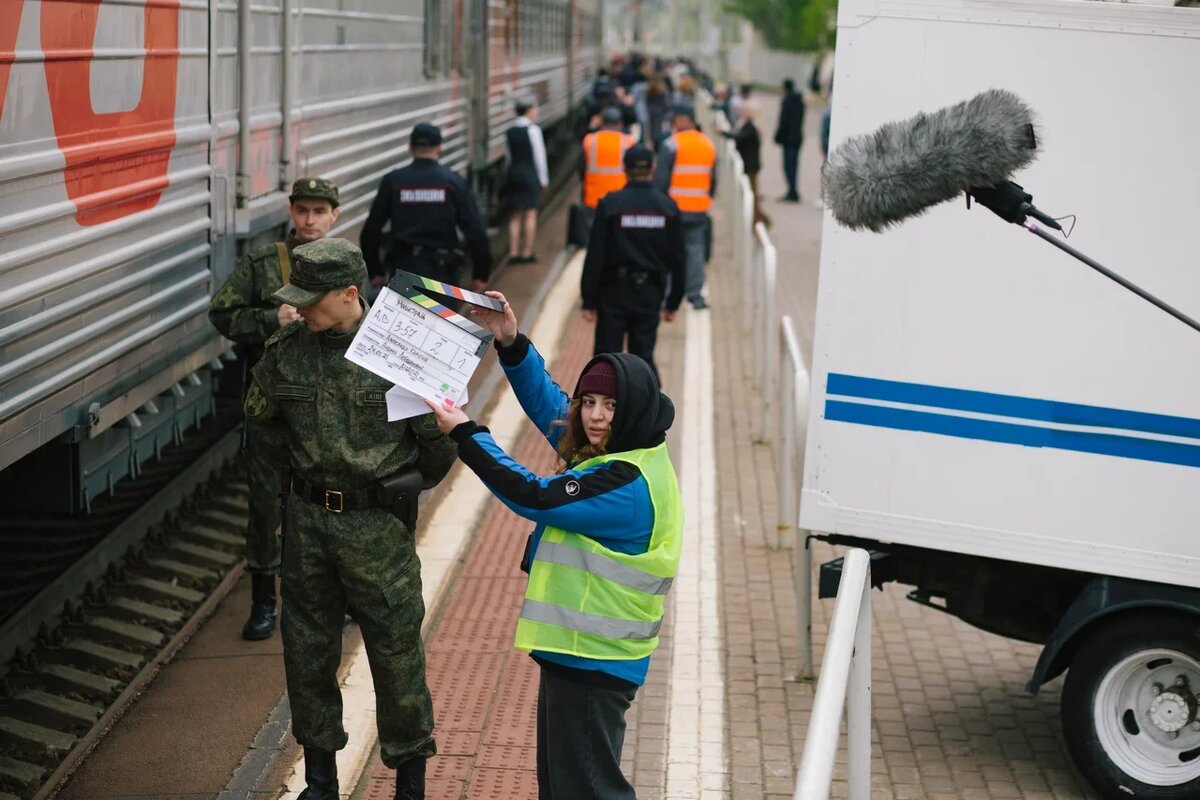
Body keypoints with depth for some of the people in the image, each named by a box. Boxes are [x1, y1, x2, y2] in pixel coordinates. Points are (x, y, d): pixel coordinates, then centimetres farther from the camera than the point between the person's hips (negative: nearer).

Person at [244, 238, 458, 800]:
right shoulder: (286, 350, -1)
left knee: (396, 648, 2)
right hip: (307, 517, 5)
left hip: (377, 523, -4)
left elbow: (439, 436, -7)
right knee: (306, 648, 12)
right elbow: (260, 414, 19)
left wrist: (402, 490, 5)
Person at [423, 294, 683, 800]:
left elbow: (532, 496, -25)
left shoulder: (627, 484, -25)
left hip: (592, 661, -10)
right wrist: (511, 345, 0)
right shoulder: (607, 451, 4)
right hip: (575, 647, 10)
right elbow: (548, 400, 14)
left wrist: (464, 433, -18)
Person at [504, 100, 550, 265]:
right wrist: (543, 178, -2)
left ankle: (513, 253, 6)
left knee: (515, 216, 9)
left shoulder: (509, 132, 7)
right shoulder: (532, 130, -9)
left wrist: (511, 173, 14)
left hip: (513, 173, 5)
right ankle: (527, 253, 0)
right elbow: (539, 155, -9)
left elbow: (508, 156, 9)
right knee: (531, 214, 1)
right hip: (530, 173, -5)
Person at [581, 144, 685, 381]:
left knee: (607, 354, 6)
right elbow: (678, 260, 3)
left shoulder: (610, 205, -9)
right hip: (650, 294, 2)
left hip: (614, 292, -2)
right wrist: (673, 302, 11)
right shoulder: (667, 207, -1)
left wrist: (589, 301, -4)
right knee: (644, 356, 9)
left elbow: (595, 257, -9)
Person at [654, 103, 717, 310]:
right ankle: (695, 294, 5)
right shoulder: (709, 145, 9)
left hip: (674, 207, -5)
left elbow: (661, 178, -11)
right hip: (699, 208, 5)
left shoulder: (671, 145, -11)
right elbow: (713, 179, 15)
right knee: (695, 248, 7)